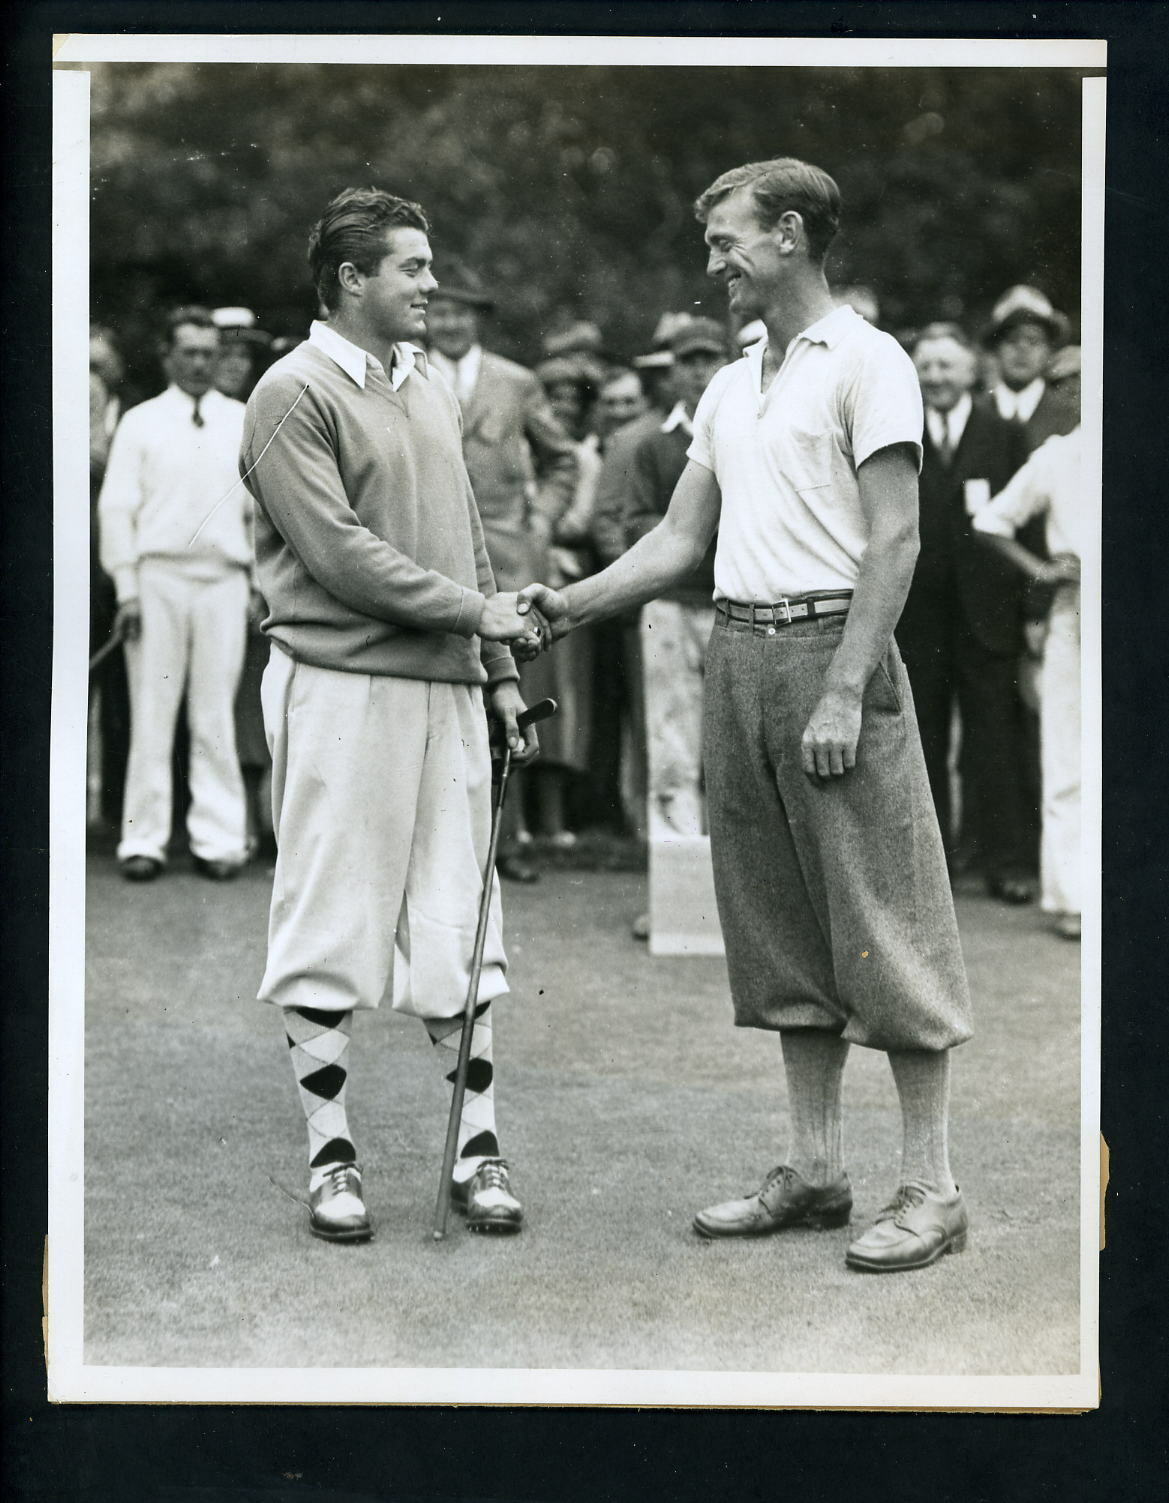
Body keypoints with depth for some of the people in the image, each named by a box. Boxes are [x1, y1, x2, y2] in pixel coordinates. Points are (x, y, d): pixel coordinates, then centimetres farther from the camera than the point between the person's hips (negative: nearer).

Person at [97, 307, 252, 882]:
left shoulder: (246, 424, 11)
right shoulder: (141, 423, 7)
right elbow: (117, 506, 4)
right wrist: (127, 587, -4)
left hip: (224, 579, 1)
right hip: (158, 575, -1)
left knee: (216, 716, 1)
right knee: (151, 714, -1)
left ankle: (217, 839, 4)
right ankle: (143, 839, 2)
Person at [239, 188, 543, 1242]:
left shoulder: (432, 388, 16)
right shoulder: (295, 393, -6)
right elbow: (339, 552, -14)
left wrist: (502, 676, 15)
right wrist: (474, 611, -11)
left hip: (445, 689, 7)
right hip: (342, 688, -6)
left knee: (459, 921, 7)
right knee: (329, 923, 0)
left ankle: (477, 1151, 12)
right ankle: (333, 1157, 9)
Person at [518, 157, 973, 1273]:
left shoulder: (865, 362, -6)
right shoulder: (729, 387, 20)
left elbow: (893, 540, -13)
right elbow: (680, 539, 20)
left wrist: (845, 691, -19)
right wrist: (568, 605, 7)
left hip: (831, 647, -8)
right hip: (738, 656, 8)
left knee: (881, 923, -7)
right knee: (781, 928, 10)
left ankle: (930, 1188, -3)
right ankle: (814, 1169, 17)